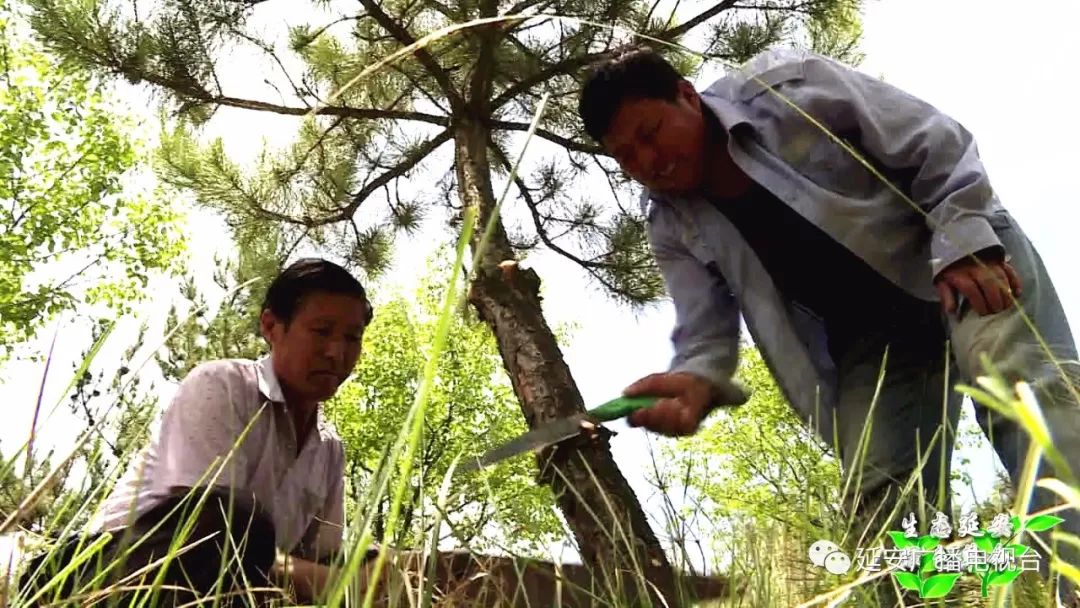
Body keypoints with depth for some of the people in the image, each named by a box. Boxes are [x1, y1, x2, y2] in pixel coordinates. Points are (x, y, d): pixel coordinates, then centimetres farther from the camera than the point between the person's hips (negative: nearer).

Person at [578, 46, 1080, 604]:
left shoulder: (784, 85, -14)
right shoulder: (671, 226, -4)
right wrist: (695, 381, -31)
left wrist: (964, 240, -23)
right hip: (867, 337, 4)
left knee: (1024, 392, -29)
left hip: (968, 256, -3)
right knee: (881, 501, -9)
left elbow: (937, 143, -12)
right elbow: (705, 332, -8)